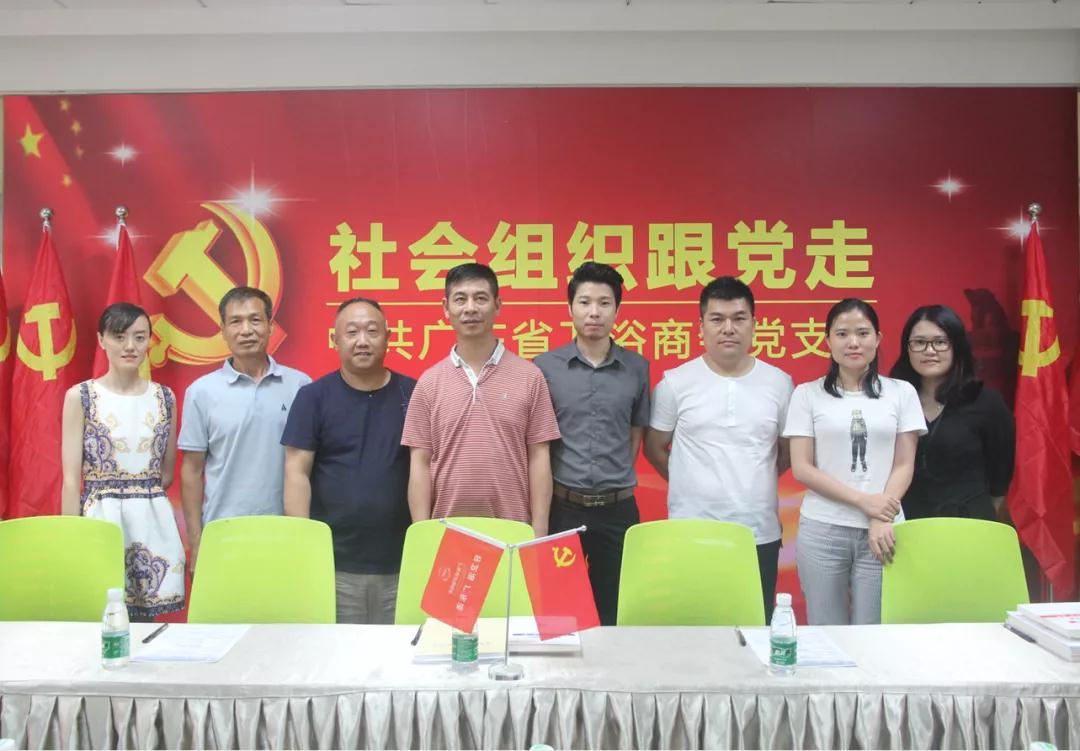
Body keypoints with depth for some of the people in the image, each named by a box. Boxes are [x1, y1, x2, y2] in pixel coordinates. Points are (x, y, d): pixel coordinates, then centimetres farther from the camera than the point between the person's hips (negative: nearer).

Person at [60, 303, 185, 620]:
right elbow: (71, 479, -5)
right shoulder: (80, 396, -2)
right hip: (100, 519, -3)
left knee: (145, 620, 7)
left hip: (153, 521, 3)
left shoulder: (165, 397, 6)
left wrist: (138, 494, 6)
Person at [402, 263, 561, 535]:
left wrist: (539, 533, -4)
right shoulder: (429, 382, 2)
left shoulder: (529, 377, -1)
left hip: (512, 531, -1)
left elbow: (538, 458, 0)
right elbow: (420, 463, 2)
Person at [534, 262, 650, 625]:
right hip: (562, 506, -1)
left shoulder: (637, 368, 3)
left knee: (616, 610, 11)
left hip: (618, 509, 1)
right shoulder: (545, 367, -2)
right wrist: (557, 485, 3)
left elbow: (636, 435, 12)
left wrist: (615, 481, 8)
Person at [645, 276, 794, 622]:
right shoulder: (675, 383, -2)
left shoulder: (779, 383, 4)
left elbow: (788, 451, 16)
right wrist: (694, 484, 7)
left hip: (760, 534, 2)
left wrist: (756, 485, 11)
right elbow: (654, 448, 8)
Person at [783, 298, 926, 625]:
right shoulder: (807, 394, 3)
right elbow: (801, 468, -2)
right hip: (821, 530, -1)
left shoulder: (902, 392, 7)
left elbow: (904, 465, 4)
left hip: (881, 529, 1)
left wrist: (882, 520, -10)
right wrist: (863, 500, -11)